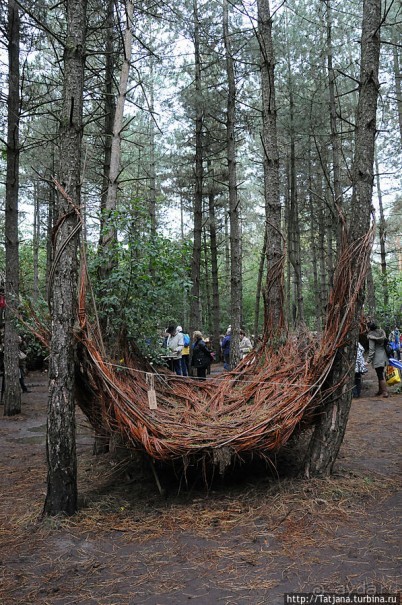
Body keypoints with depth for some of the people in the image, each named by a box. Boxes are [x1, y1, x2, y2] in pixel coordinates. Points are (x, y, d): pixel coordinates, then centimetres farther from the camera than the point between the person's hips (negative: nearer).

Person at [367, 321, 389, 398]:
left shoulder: (371, 337, -14)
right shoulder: (382, 333, 6)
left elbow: (371, 350, -16)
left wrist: (368, 360, -11)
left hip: (377, 359, -8)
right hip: (384, 357, 8)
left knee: (380, 376, -2)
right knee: (380, 375, 17)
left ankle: (385, 392, -2)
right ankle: (380, 390, 25)